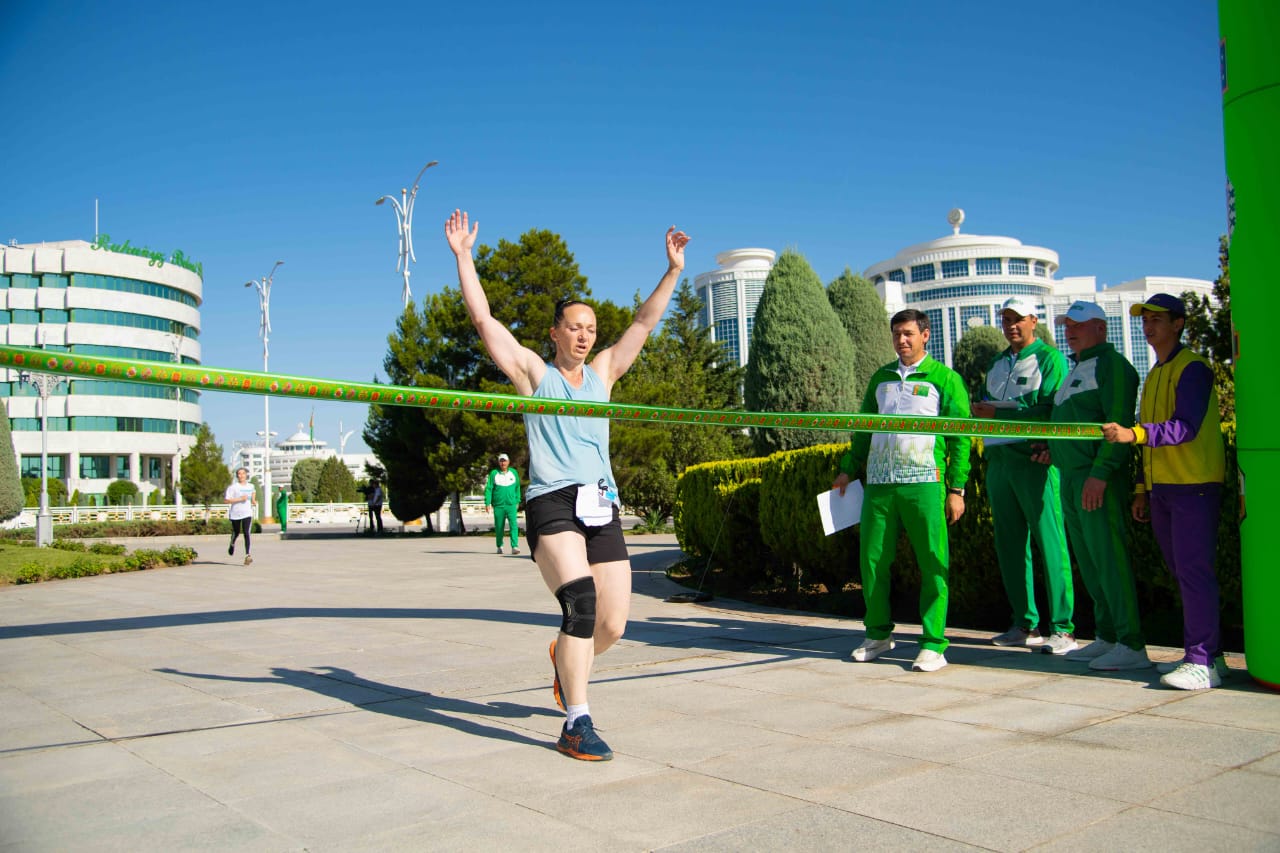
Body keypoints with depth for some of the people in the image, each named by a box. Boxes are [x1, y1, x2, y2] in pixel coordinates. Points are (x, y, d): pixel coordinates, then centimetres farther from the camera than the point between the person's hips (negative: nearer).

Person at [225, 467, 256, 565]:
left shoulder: (251, 486, 8)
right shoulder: (233, 487, -7)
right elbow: (227, 500, -13)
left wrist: (254, 502, 7)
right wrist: (240, 499, -20)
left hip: (247, 513, 1)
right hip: (235, 513, -1)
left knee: (246, 533, -12)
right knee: (236, 532, 16)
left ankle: (247, 555, -18)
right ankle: (232, 544, 50)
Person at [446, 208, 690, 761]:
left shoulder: (602, 372, 19)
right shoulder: (532, 371, 10)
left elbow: (644, 322, 19)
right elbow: (483, 318, 6)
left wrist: (673, 270, 17)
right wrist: (463, 256, 5)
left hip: (602, 507, 5)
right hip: (553, 504, -5)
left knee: (612, 624, 2)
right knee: (581, 603, -23)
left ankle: (566, 659, 37)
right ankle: (576, 726, -15)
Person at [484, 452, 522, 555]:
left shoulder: (514, 472, 8)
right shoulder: (493, 473, 1)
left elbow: (517, 488, 16)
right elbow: (488, 488, 0)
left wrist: (517, 501, 15)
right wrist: (487, 503, -7)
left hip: (511, 505, 0)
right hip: (498, 505, 0)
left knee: (513, 524, -14)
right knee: (499, 527, 8)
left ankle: (514, 546, -19)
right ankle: (499, 546, 24)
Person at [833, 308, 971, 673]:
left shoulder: (945, 379, 5)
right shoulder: (881, 378, 18)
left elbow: (960, 436, 1)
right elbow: (864, 427, 23)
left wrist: (957, 488, -5)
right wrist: (849, 469, 14)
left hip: (923, 483, -4)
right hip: (878, 483, 4)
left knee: (933, 563, -2)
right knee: (872, 559, 6)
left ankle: (934, 645, 5)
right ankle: (879, 633, 21)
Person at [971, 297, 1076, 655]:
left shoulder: (1049, 358, -1)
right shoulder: (998, 363, 21)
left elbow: (1049, 410, -13)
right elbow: (984, 405, 23)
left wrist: (999, 412, -13)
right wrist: (981, 409, 0)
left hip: (1034, 460, -7)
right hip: (998, 460, 8)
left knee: (1049, 543, -7)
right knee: (1010, 545, 9)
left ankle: (1063, 629, -3)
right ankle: (1025, 625, 17)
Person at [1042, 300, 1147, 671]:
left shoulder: (1111, 364, -6)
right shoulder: (1076, 370, 22)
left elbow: (1119, 424, -16)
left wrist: (1100, 473, -23)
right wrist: (1055, 449, 11)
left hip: (1097, 479, -9)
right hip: (1071, 479, 9)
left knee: (1109, 559, -10)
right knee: (1089, 563, 11)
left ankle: (1131, 646, -6)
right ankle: (1107, 637, 18)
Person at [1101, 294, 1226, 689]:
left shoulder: (1192, 368, -8)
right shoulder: (1155, 374, 19)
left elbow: (1187, 427, -22)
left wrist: (1134, 433, -34)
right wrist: (1142, 488, 18)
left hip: (1195, 485, -9)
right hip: (1162, 488, 9)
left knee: (1194, 571, -11)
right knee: (1182, 573, 11)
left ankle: (1202, 663, -8)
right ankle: (1204, 653, 19)